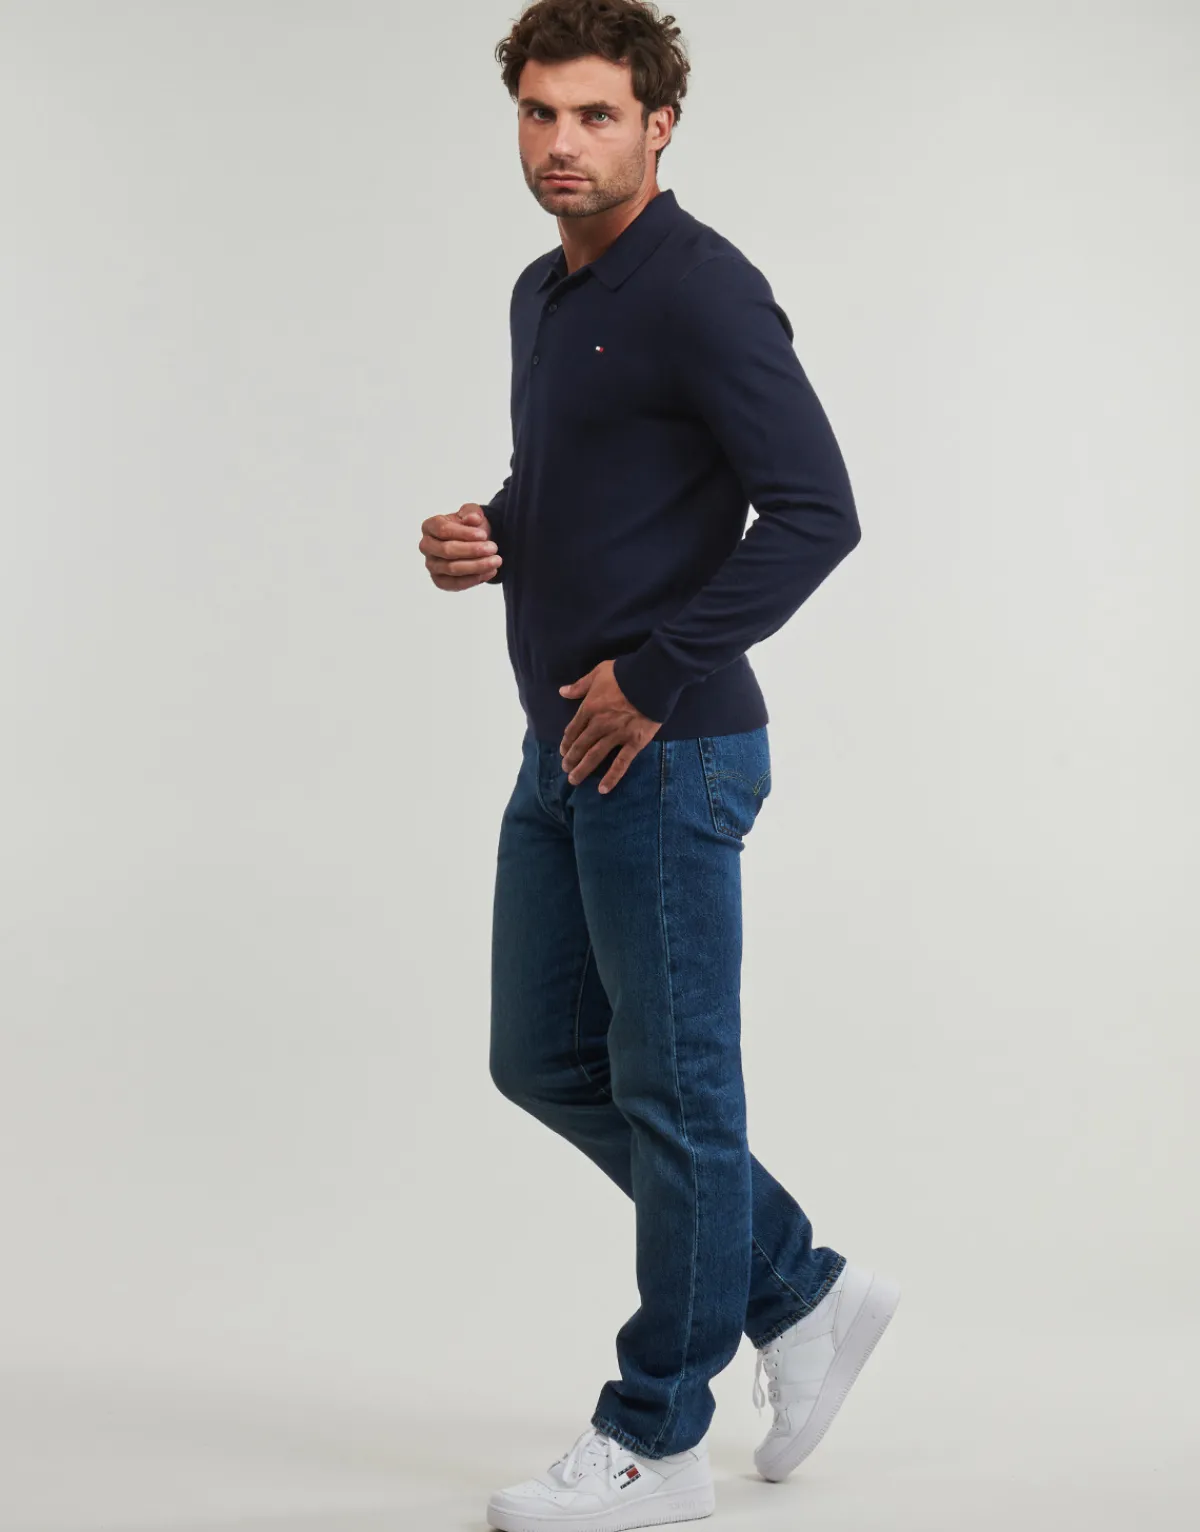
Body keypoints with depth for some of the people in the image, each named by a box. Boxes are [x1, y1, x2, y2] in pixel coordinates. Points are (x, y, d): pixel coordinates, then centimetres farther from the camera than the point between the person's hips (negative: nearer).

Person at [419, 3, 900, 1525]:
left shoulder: (702, 292, -15)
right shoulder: (542, 293, 14)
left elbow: (814, 512, -22)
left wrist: (653, 676, -20)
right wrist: (485, 535, 4)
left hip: (668, 755, -10)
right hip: (565, 752, 10)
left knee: (671, 1087, 2)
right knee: (545, 1060, 15)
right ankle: (802, 1292, 28)